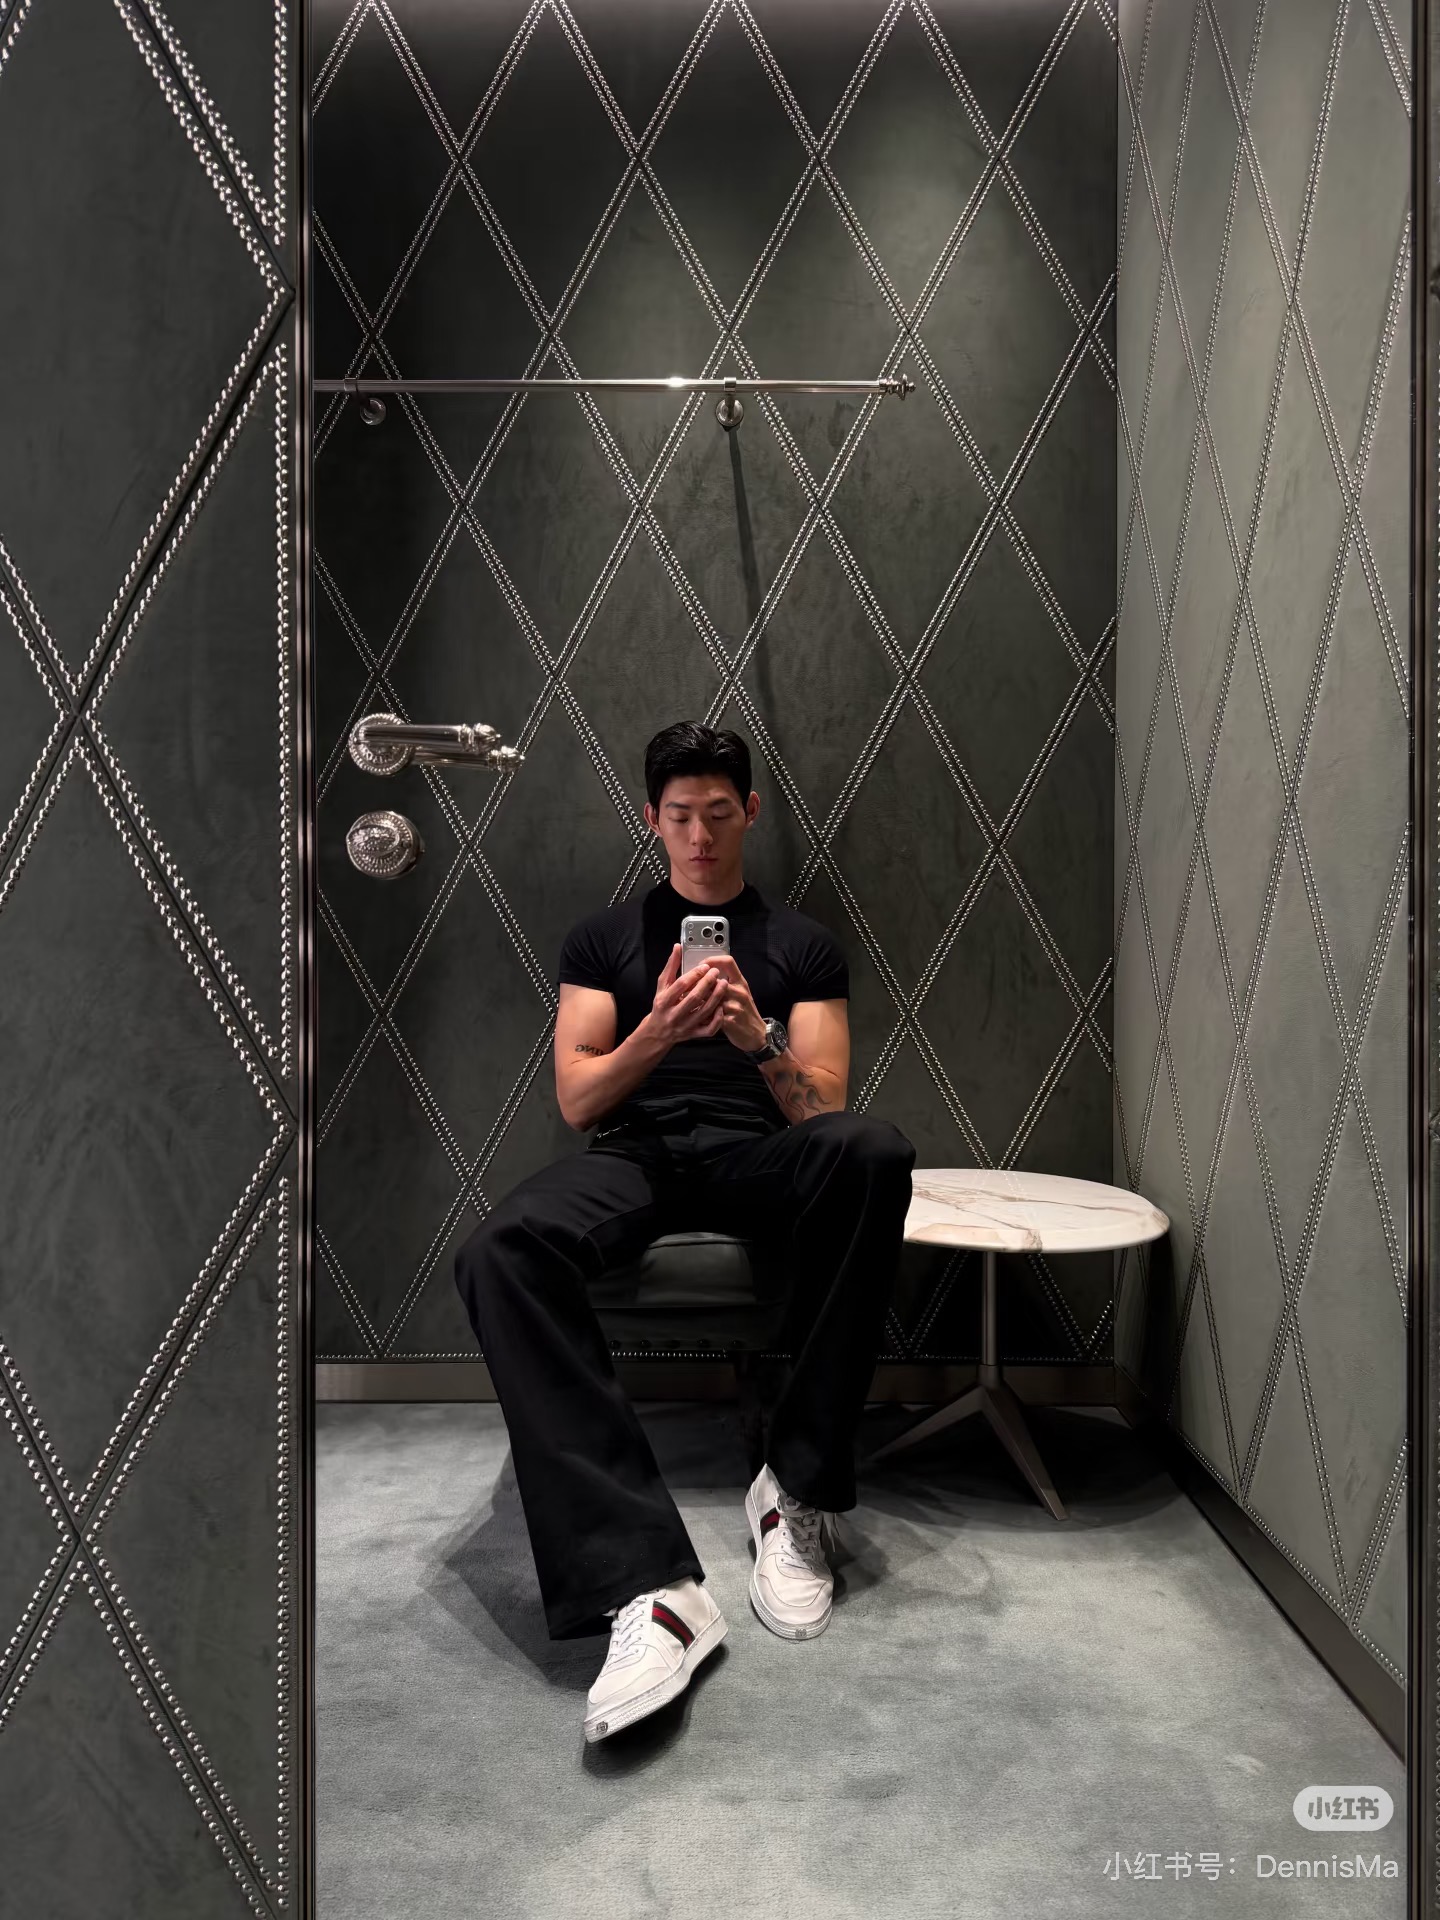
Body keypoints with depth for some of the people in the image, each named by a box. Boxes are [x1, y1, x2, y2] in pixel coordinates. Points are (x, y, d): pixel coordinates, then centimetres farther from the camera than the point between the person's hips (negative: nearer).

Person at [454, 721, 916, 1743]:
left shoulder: (802, 944, 19)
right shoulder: (605, 937, 20)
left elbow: (822, 1107, 8)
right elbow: (577, 1100, 9)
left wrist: (759, 1039, -12)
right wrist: (656, 1033, -11)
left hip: (758, 1155, 0)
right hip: (635, 1152, 0)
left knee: (872, 1150, -37)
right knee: (502, 1250, -35)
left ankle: (800, 1490, -25)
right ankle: (647, 1583, -40)